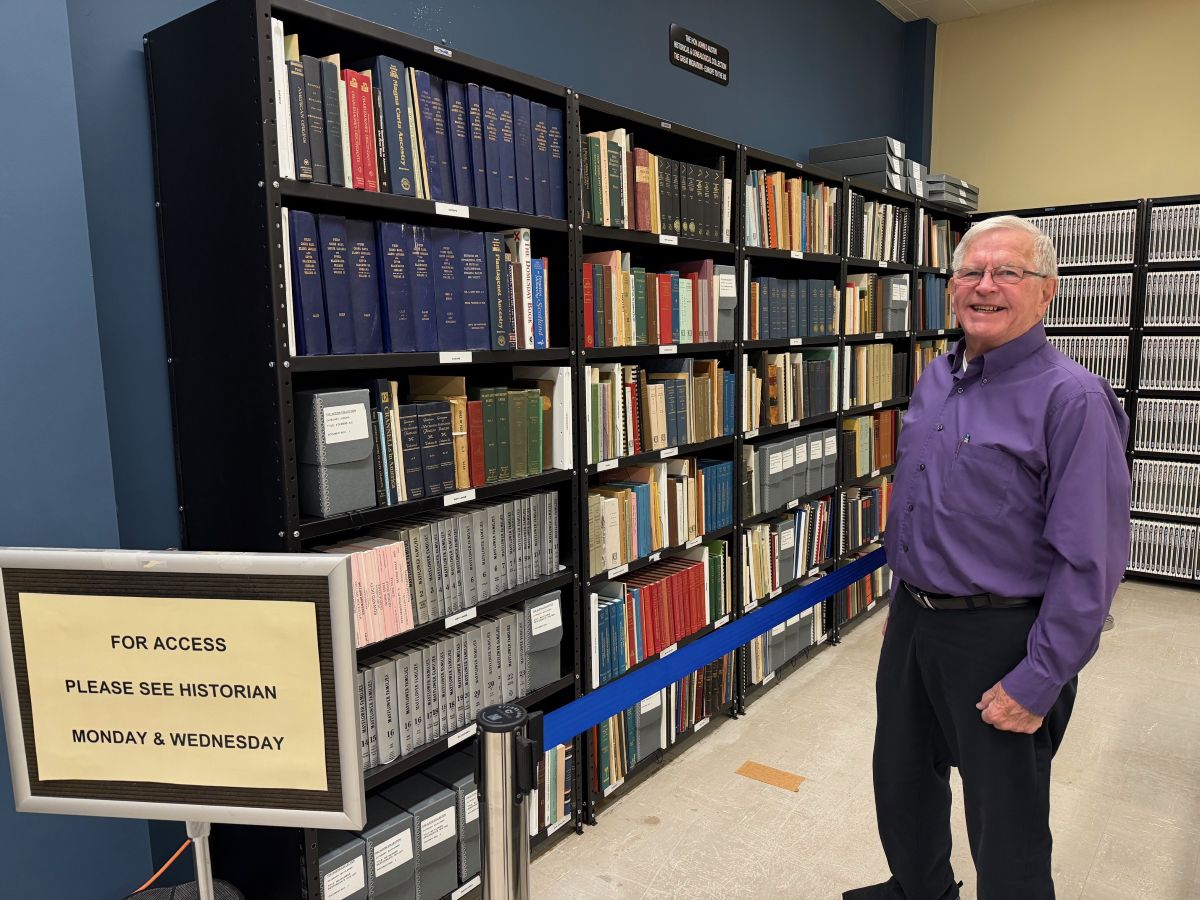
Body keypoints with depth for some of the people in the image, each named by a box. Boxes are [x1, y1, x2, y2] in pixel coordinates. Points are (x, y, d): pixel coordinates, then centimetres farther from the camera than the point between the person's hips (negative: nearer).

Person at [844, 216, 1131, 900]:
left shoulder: (1072, 399, -18)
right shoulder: (934, 381, 6)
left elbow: (1091, 561, -20)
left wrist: (1037, 684, -20)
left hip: (998, 639, -7)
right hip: (913, 621, 8)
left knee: (1006, 830, 12)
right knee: (902, 785, 24)